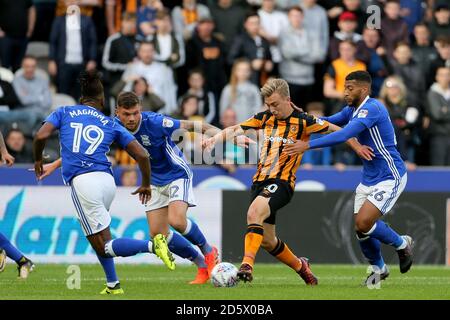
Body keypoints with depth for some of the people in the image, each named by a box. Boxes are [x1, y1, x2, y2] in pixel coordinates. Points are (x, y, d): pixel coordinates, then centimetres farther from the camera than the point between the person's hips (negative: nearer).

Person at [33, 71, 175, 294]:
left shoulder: (63, 113, 15)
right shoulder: (111, 124, 18)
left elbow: (41, 136, -2)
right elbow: (141, 155, 12)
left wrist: (38, 160, 18)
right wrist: (146, 185, 28)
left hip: (81, 181, -4)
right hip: (107, 181, 4)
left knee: (104, 247, -4)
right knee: (95, 234, 30)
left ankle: (152, 245, -26)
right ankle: (113, 284, 21)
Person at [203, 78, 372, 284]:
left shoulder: (303, 121, -4)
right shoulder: (265, 118, 9)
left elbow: (336, 130, 4)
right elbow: (236, 129, 5)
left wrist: (356, 145, -4)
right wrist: (214, 139, -11)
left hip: (282, 182, -6)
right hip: (260, 180, 6)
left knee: (254, 212, -34)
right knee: (266, 240, 11)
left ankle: (247, 264, -40)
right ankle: (299, 266, 36)